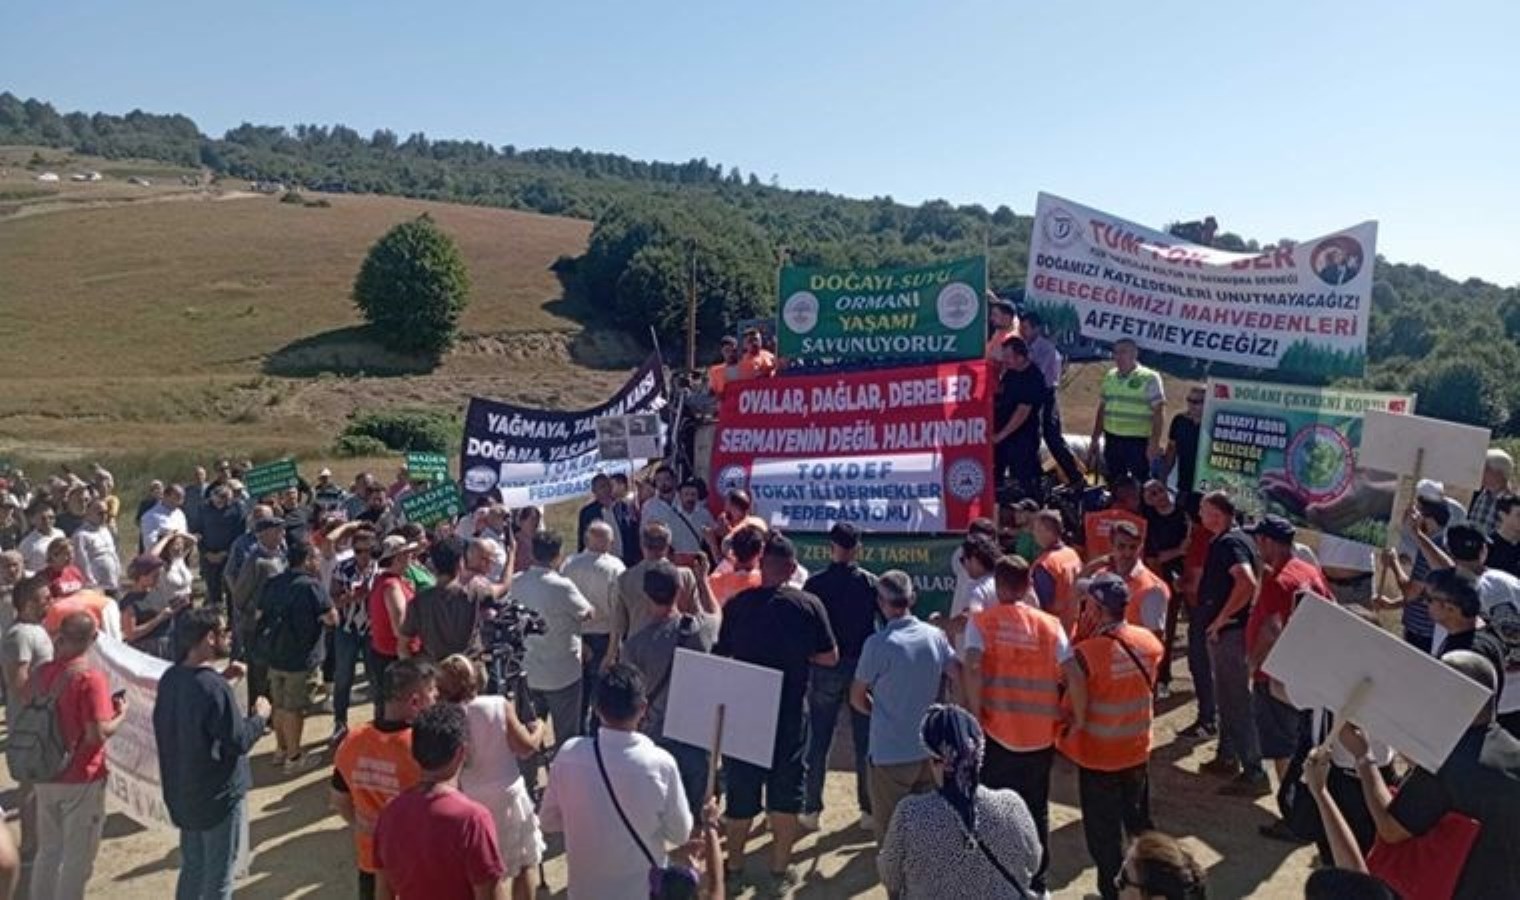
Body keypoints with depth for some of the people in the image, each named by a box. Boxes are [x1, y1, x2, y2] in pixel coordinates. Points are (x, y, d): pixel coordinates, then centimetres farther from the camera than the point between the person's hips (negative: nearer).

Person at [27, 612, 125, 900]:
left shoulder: (40, 673, -1)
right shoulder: (91, 678, -20)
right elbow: (98, 734, -23)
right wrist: (121, 714, -5)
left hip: (45, 777, 6)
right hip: (82, 780, -6)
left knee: (48, 850, 22)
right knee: (78, 857, 8)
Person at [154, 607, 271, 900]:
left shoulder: (171, 677, -2)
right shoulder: (214, 688, -28)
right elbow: (238, 742, -23)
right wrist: (260, 716, -7)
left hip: (183, 791, 8)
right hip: (219, 794, -8)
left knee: (192, 868, 23)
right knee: (218, 876, 8)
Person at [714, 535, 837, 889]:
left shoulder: (737, 604, -9)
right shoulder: (808, 605, -11)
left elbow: (721, 656, 0)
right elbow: (830, 657, -5)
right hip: (790, 712, -1)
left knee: (741, 787, 16)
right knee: (786, 787, 13)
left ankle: (734, 863, 29)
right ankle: (780, 868, 22)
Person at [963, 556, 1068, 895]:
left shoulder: (981, 621, -5)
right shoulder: (1050, 624, 0)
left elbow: (972, 668, -19)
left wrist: (975, 716, -12)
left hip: (997, 733, -2)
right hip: (1040, 735, 2)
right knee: (1037, 811, 18)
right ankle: (1036, 883, 29)